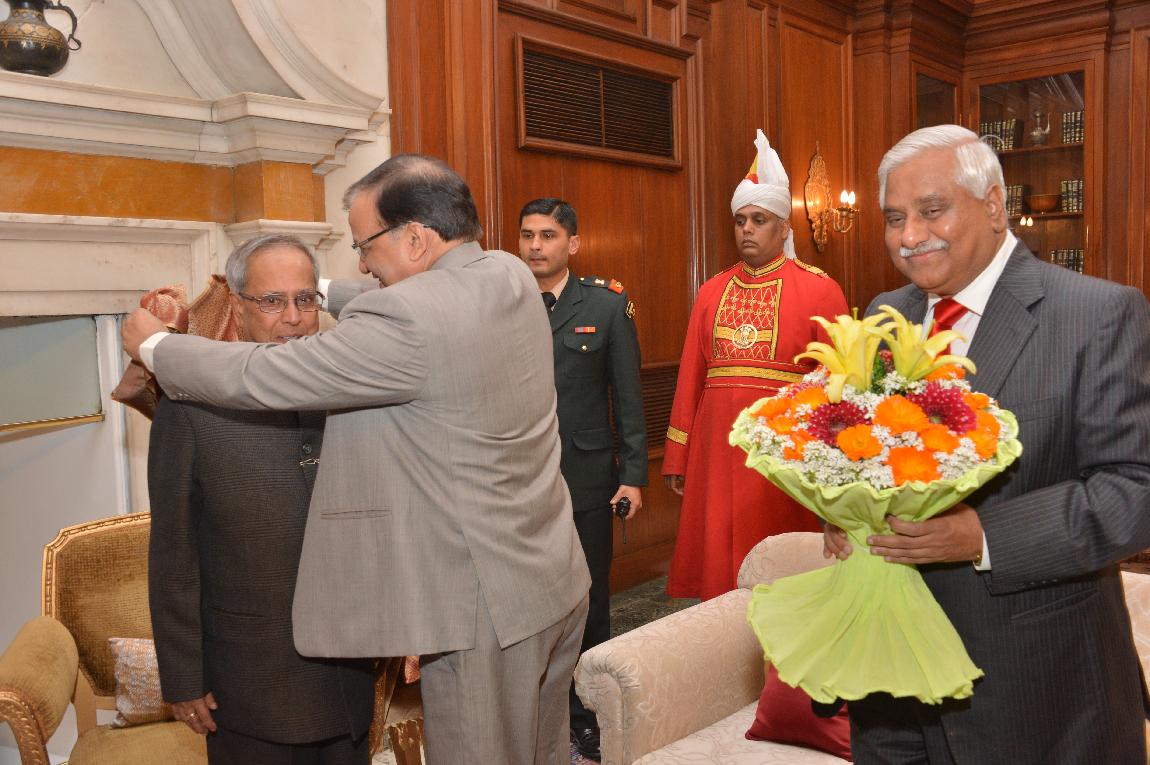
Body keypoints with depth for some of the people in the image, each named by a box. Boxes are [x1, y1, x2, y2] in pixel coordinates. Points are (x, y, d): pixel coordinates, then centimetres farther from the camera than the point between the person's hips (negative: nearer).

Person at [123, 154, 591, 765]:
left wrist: (154, 344, -1)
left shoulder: (407, 320, -24)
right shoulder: (510, 275, 1)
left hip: (485, 609, -8)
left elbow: (261, 377, -17)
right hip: (558, 581, 8)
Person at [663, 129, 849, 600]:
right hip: (718, 445, 4)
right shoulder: (712, 292, 11)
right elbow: (690, 379, 10)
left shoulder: (819, 290, 0)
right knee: (717, 566, 8)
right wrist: (677, 458, 9)